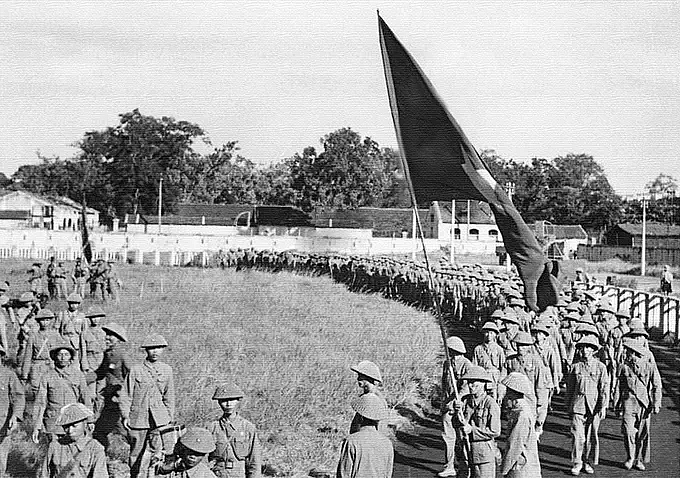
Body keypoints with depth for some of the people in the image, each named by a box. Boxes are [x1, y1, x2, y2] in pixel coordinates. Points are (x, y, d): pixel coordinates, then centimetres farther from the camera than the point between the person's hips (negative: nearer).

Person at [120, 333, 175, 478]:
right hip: (138, 418, -2)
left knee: (155, 452, -9)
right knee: (136, 453, 7)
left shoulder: (167, 370, 8)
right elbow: (126, 396, 1)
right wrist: (125, 416, -6)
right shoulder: (135, 370, -1)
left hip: (159, 419, 2)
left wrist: (170, 418, 13)